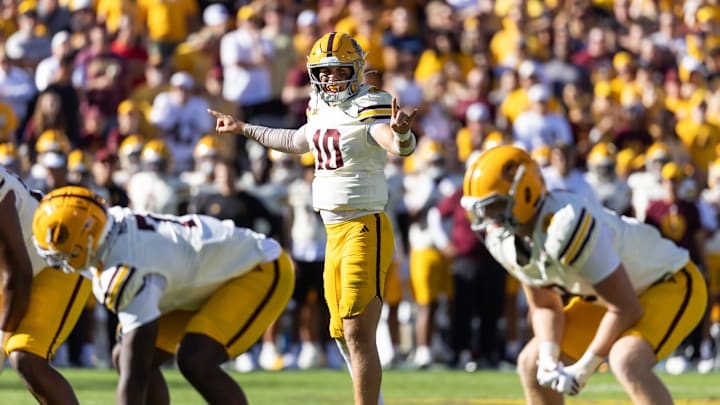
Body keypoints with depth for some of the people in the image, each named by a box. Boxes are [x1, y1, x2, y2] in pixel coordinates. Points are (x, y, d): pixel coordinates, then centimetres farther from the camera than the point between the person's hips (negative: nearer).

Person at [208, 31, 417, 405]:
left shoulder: (368, 108, -13)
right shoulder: (322, 110, 12)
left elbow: (400, 147, -32)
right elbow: (297, 142, 35)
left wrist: (401, 133, -55)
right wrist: (243, 129, 44)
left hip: (365, 230, -9)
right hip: (335, 234, 9)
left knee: (358, 335, -13)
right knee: (344, 335, 15)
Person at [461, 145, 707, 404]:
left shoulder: (565, 225, -36)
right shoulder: (503, 239, -9)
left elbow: (626, 309, -30)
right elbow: (545, 307, 4)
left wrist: (583, 369, -20)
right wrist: (548, 360, -15)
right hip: (602, 298, 10)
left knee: (627, 363, -35)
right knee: (532, 364, 8)